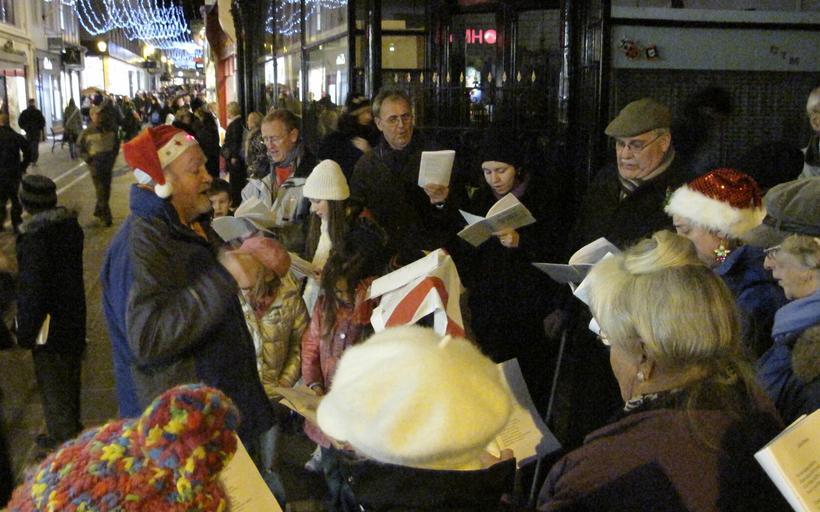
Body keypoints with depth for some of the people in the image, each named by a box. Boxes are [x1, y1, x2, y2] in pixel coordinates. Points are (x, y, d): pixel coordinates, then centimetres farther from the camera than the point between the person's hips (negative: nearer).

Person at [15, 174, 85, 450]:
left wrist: (25, 332, -14)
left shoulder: (33, 236, -24)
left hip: (49, 327, -8)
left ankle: (64, 440, 18)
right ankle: (72, 430, 37)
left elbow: (31, 289, -22)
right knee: (70, 379, 22)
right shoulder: (71, 224, -1)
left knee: (54, 388, 7)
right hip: (74, 315, 8)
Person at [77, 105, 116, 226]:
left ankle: (98, 211, 29)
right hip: (95, 165, -4)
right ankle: (106, 217, -8)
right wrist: (88, 159, -5)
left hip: (108, 165, 5)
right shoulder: (87, 132, -4)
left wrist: (113, 156, 9)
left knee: (106, 190, 11)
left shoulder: (109, 130, 7)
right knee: (101, 191, -9)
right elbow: (79, 146, 3)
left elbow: (115, 144, 20)